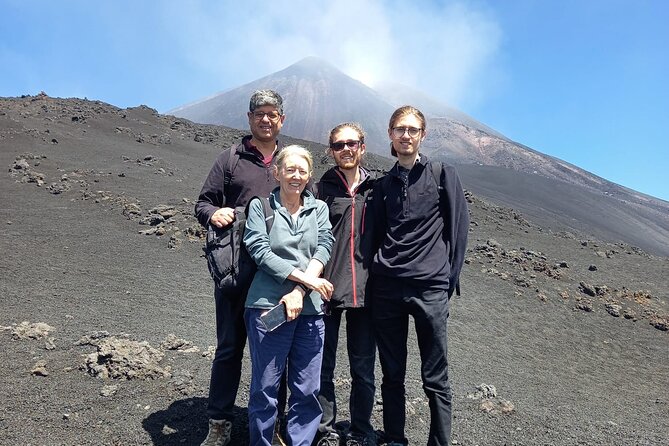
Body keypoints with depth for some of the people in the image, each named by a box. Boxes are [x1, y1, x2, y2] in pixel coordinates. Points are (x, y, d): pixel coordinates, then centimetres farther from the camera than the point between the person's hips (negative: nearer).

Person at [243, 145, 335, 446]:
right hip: (269, 306, -2)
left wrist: (300, 291, -14)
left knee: (308, 389, 8)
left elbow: (324, 248, -1)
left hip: (310, 308, 3)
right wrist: (306, 279, -12)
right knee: (265, 387, 6)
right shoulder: (260, 206, 3)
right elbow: (260, 251, -7)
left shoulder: (319, 208, 11)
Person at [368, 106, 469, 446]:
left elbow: (458, 228, 0)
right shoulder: (384, 185, 14)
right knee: (392, 375, 11)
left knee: (435, 379, 2)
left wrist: (449, 277, -4)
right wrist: (379, 271, 9)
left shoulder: (442, 174, 4)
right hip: (386, 289, 4)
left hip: (430, 289, -3)